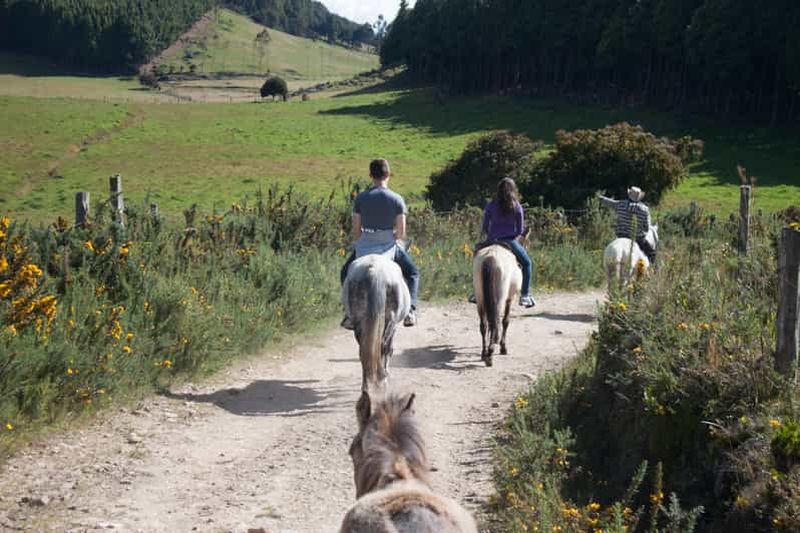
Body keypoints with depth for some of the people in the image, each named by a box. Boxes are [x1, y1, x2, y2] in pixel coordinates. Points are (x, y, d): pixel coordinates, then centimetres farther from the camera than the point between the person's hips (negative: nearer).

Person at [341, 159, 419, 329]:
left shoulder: (360, 198, -2)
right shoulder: (397, 200, -5)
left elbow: (356, 230, 1)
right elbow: (401, 232, -5)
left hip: (364, 247, 1)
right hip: (389, 245, -1)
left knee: (346, 273, 28)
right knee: (413, 274, 22)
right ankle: (410, 310, 3)